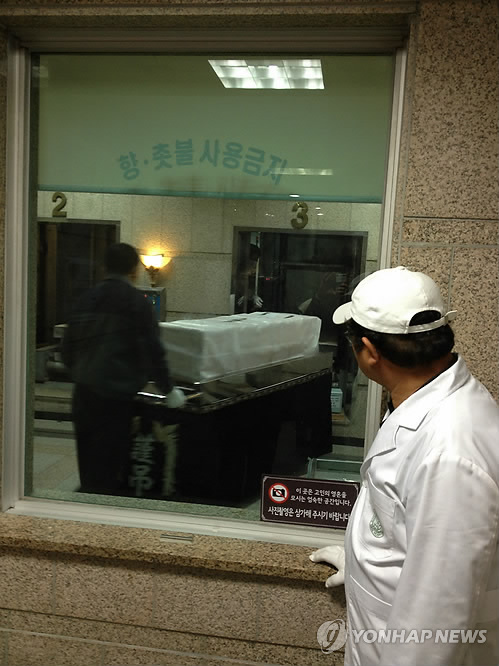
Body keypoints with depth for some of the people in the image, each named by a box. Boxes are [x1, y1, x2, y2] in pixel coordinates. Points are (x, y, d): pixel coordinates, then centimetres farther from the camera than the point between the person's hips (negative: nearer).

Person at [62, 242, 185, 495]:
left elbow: (68, 345, 16)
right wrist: (168, 389, 0)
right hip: (115, 395, -6)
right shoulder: (136, 301, -6)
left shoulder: (87, 298, 12)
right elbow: (152, 350, -9)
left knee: (88, 458, 16)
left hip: (83, 391, 6)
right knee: (108, 461, 1)